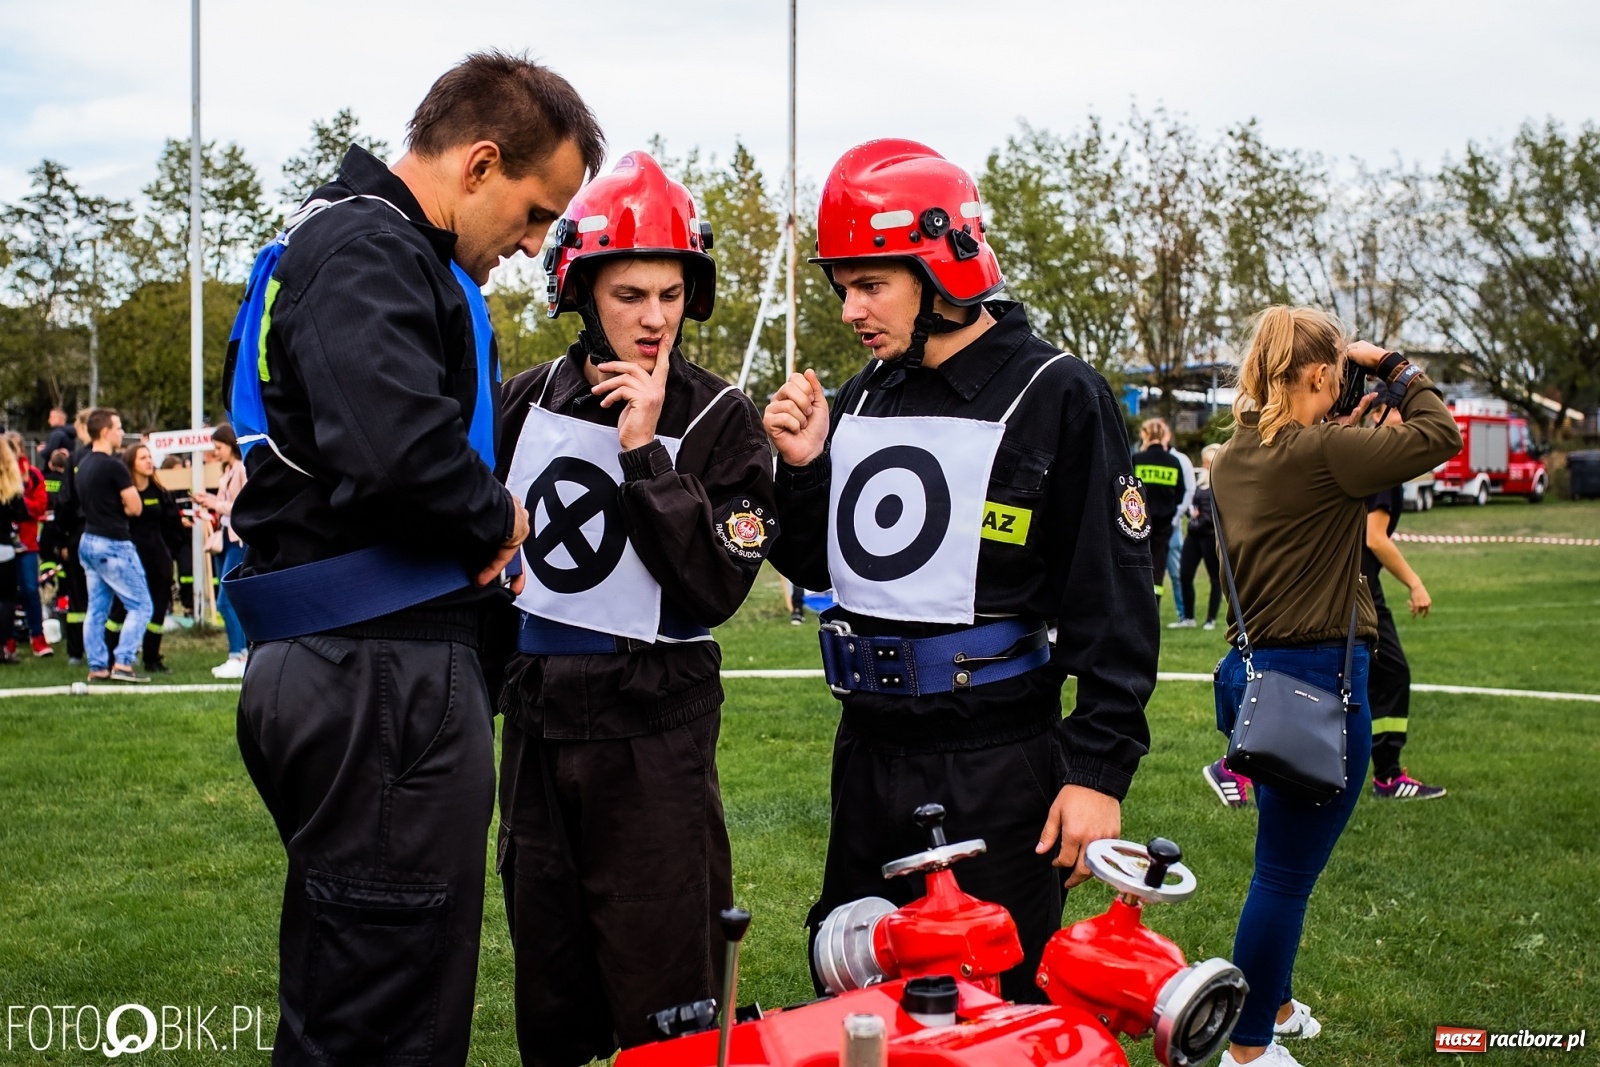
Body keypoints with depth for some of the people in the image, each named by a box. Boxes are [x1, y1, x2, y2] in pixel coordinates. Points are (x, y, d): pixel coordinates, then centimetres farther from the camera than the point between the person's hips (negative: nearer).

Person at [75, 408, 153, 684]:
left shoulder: (83, 466, 11)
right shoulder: (113, 466, -16)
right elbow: (135, 507, -14)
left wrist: (114, 507, 7)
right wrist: (122, 507, 5)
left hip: (88, 541, 9)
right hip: (113, 545, -9)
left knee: (97, 609, 10)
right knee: (140, 605, -3)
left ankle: (98, 667, 10)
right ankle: (123, 664, -10)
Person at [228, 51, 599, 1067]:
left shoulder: (368, 243, 21)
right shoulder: (370, 251, -14)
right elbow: (397, 440, -31)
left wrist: (483, 531, 5)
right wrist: (496, 518, -13)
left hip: (346, 672, 11)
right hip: (384, 680, -11)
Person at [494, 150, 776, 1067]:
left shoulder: (719, 420, -7)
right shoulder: (531, 400, 5)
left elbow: (714, 591, -18)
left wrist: (644, 450, -20)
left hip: (654, 731, -5)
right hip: (536, 720, 5)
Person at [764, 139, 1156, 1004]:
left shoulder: (1054, 396, -9)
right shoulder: (860, 399, 9)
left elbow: (1114, 600, -10)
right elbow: (816, 568, 17)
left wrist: (1099, 769, -14)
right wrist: (802, 468, -1)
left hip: (997, 767, -6)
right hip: (869, 750, 6)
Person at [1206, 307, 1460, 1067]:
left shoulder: (1235, 458, 8)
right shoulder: (1319, 454, -17)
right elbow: (1438, 435, -13)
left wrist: (1347, 432, 15)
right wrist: (1392, 367, -1)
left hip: (1254, 670, 9)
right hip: (1315, 680, -9)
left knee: (1283, 863, 24)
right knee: (1285, 874, 1)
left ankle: (1273, 1006, 39)